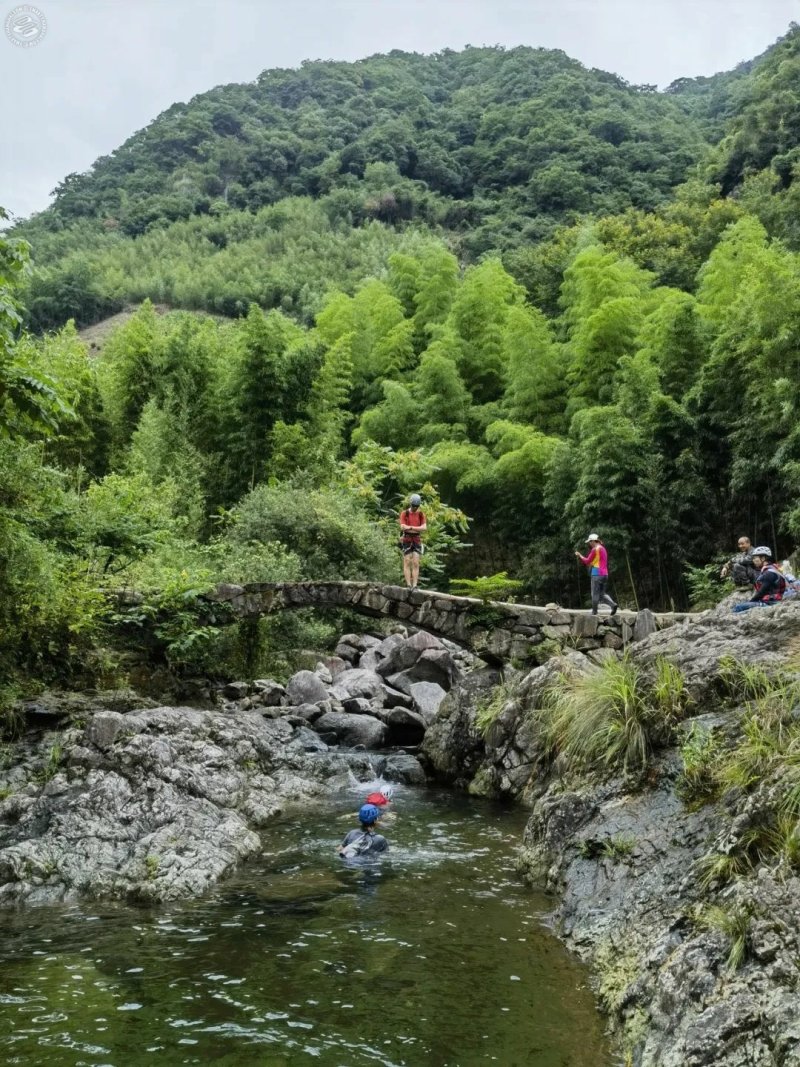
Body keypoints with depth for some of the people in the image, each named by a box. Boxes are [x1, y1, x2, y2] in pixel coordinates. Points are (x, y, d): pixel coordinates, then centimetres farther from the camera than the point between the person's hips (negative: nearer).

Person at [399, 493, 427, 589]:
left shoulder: (421, 514, 5)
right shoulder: (404, 514, -2)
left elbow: (424, 528, -6)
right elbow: (403, 527, -13)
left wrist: (411, 527, -14)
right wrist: (417, 529, -11)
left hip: (417, 540, 2)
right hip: (406, 540, -2)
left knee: (416, 563, -4)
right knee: (407, 563, -4)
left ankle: (415, 585, -7)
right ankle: (409, 585, -6)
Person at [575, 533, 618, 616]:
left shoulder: (595, 549, -10)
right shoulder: (603, 549, 17)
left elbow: (587, 561, -7)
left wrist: (580, 555, 6)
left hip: (597, 574, -8)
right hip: (604, 574, 8)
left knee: (595, 594, -2)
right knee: (602, 594, 10)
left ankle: (594, 611, 1)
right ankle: (613, 604, -9)